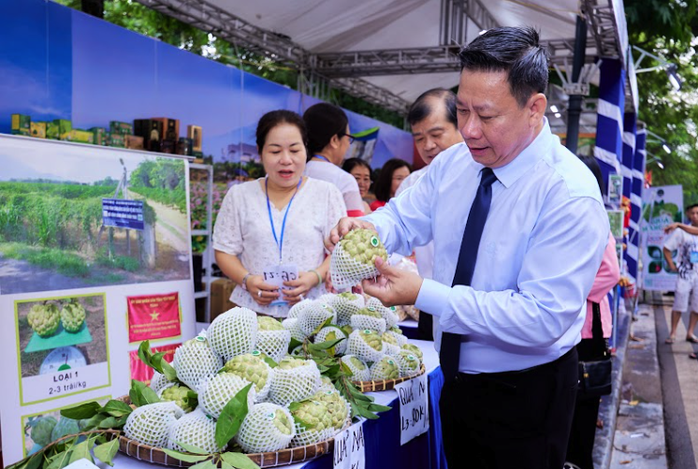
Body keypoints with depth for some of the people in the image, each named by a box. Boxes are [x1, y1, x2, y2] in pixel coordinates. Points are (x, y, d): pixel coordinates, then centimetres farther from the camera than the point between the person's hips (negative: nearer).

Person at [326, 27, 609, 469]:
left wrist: (424, 295, -34)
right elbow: (404, 219, 3)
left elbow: (544, 317, -29)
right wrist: (368, 229, -21)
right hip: (456, 377, 6)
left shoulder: (571, 196, -25)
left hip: (526, 395, -6)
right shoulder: (453, 163, -4)